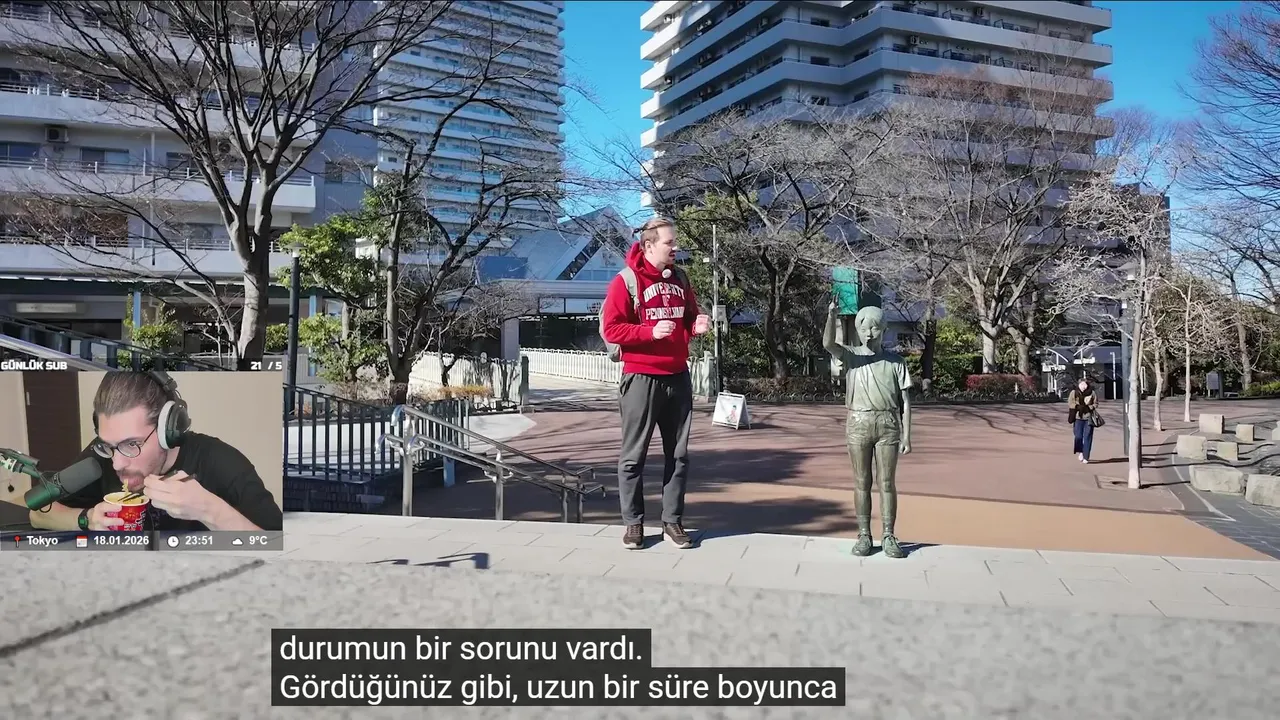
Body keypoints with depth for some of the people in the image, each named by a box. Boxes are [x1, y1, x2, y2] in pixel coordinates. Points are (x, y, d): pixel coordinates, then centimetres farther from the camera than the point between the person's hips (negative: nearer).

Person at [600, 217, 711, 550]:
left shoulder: (680, 279, 11)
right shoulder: (625, 282, -8)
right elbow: (610, 329, -12)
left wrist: (696, 326, 0)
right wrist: (651, 331, -22)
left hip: (678, 378, 6)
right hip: (641, 379, -6)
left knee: (678, 454, 8)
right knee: (633, 455, 1)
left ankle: (673, 521, 17)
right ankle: (633, 523, 11)